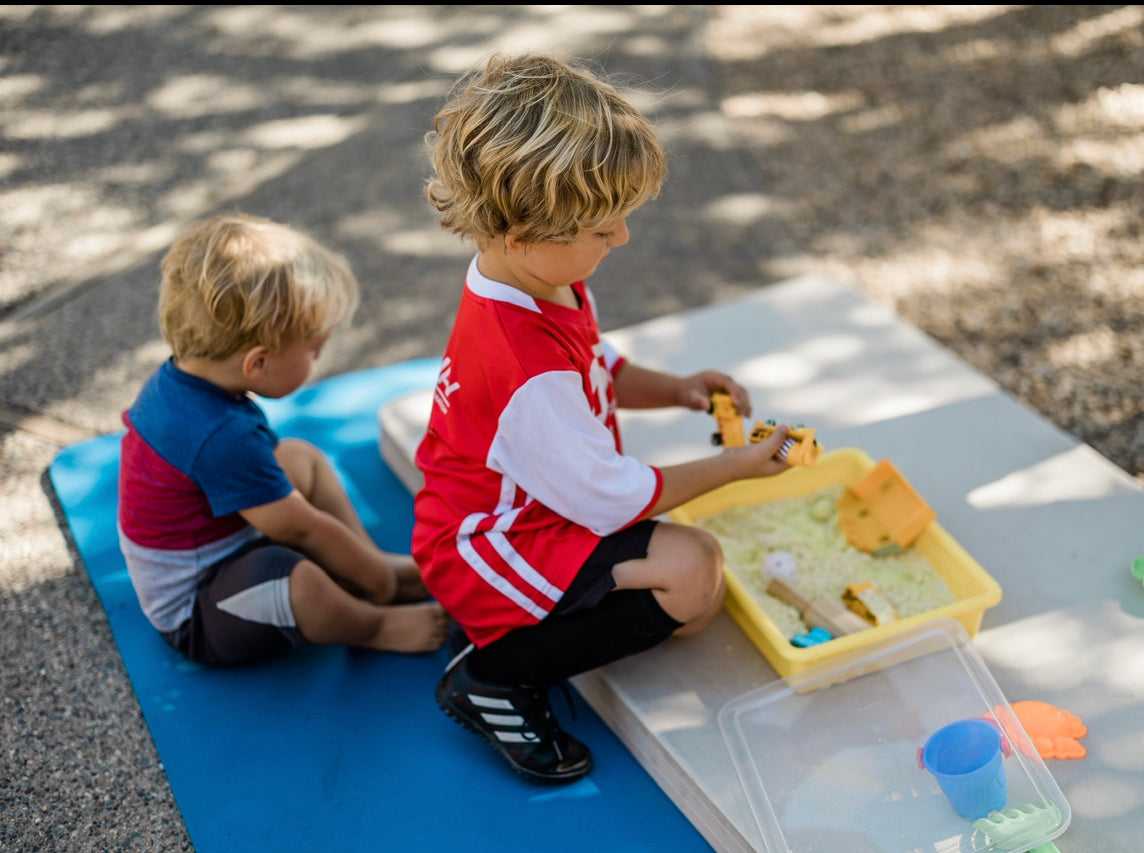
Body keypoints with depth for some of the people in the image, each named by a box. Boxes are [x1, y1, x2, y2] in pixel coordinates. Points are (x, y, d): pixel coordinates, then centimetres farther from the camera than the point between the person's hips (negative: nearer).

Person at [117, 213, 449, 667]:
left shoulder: (175, 380, -4)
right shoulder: (224, 437, -34)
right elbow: (303, 528, -23)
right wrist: (383, 580, -8)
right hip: (195, 623, -11)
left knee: (300, 457, 17)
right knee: (296, 578, -39)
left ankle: (374, 560, 11)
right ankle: (374, 627, -6)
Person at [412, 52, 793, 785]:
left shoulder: (537, 281, -3)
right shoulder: (529, 368, -33)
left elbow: (596, 369, 18)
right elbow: (607, 498, -23)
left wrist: (676, 388, -1)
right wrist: (732, 467, -11)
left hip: (523, 511, 10)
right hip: (489, 550, -10)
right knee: (692, 575, -25)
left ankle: (504, 638, 9)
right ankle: (493, 676, -12)